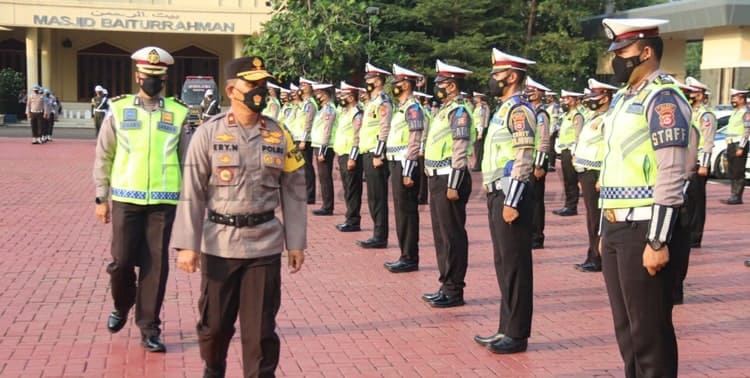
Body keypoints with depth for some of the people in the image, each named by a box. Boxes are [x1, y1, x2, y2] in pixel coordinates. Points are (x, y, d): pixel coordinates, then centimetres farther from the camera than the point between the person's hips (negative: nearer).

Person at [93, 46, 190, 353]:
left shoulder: (178, 114, 4)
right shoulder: (118, 110, 4)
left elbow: (187, 160, 8)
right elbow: (103, 158, 7)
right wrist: (101, 198, 4)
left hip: (163, 201, 0)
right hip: (125, 198, 0)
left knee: (156, 264, 3)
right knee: (121, 261, 2)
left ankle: (149, 328, 15)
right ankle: (122, 307, 32)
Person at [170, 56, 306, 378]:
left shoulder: (280, 135, 2)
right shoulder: (208, 133, -5)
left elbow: (294, 191, 6)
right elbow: (192, 193, -4)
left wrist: (296, 243, 4)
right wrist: (187, 244, -9)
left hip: (265, 245, 1)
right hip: (219, 244, -1)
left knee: (260, 329, 4)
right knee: (214, 323, 14)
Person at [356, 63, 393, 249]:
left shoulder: (383, 103, -12)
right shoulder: (372, 102, 19)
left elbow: (385, 130, -19)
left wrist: (378, 156, -21)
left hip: (376, 156, -10)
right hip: (368, 155, 10)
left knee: (378, 198, -6)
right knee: (374, 198, 12)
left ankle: (380, 237, -2)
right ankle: (378, 235, 17)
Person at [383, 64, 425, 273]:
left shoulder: (412, 108, -13)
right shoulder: (401, 107, 17)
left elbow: (415, 143, -19)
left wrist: (408, 172, -22)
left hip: (405, 166, -10)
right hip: (396, 164, 10)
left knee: (407, 211, -5)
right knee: (401, 211, 12)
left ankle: (411, 259, 1)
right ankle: (406, 255, 19)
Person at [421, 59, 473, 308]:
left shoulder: (458, 111, -13)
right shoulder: (446, 110, 16)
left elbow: (460, 152, -20)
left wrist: (453, 186, -22)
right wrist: (435, 180, 19)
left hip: (449, 180, -10)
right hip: (438, 179, 10)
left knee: (452, 236, -3)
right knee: (441, 235, 14)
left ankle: (454, 291, 4)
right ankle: (446, 285, 22)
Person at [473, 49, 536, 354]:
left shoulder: (519, 110, -14)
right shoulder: (505, 109, 17)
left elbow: (523, 161, -20)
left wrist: (511, 202, -23)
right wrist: (497, 198, 19)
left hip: (511, 196, -10)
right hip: (498, 194, 10)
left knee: (515, 266, -2)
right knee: (503, 264, 14)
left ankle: (517, 335, 6)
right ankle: (507, 329, 22)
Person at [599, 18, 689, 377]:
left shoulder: (662, 98, -12)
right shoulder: (622, 99, 16)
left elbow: (671, 176, -18)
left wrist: (658, 241, -21)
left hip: (643, 229, -9)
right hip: (617, 228, 9)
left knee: (650, 330, 1)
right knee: (625, 327, 16)